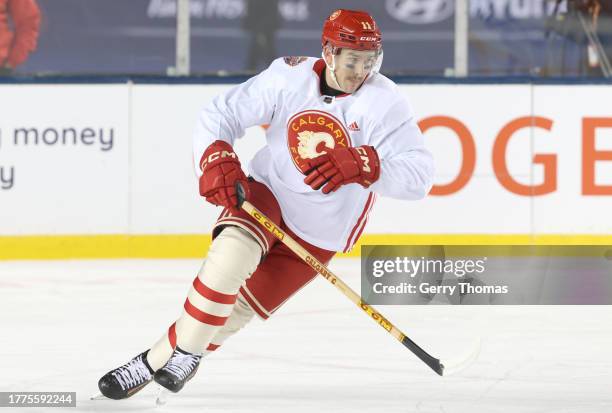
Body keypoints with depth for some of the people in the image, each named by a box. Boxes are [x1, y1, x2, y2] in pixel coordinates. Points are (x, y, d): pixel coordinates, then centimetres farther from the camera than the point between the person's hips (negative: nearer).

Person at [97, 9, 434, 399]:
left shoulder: (385, 103, -16)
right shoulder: (289, 77, -10)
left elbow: (419, 174, -23)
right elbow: (220, 115, -5)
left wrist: (361, 165, -40)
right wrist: (216, 161, -25)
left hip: (319, 233, 0)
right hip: (265, 192, 0)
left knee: (242, 307, 0)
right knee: (232, 252, -29)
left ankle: (164, 357, 21)